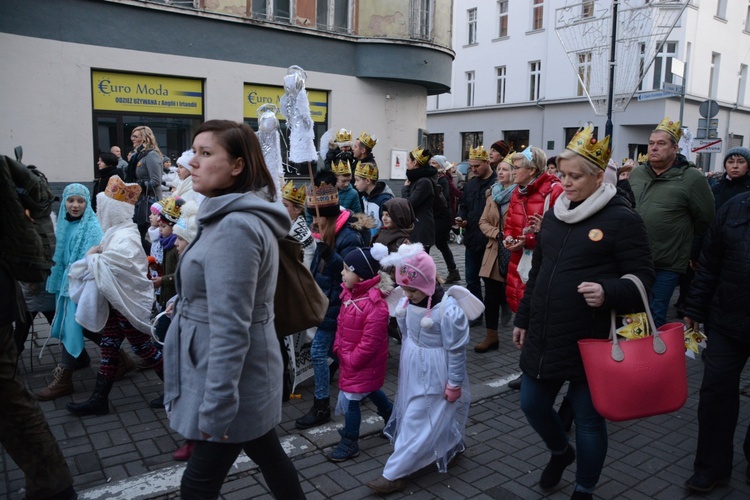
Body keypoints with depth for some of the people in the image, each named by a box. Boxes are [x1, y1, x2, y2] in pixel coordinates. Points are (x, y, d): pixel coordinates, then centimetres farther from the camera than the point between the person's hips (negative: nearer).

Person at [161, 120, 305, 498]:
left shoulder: (234, 227, -24)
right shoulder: (233, 216, 9)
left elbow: (229, 328, -25)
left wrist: (216, 406, -22)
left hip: (230, 379, -9)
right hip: (243, 376, 9)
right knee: (269, 456, 22)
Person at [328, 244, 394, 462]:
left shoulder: (375, 305, -29)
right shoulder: (350, 292, -2)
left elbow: (370, 341, -27)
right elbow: (342, 323, 9)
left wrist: (350, 360, -19)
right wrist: (338, 347, 2)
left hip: (364, 362, -9)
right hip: (348, 357, 9)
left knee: (350, 399, 2)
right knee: (370, 390, 27)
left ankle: (349, 443, 21)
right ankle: (392, 416, 50)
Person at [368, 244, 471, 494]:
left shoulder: (448, 310, -28)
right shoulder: (408, 302, -8)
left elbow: (456, 351, -18)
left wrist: (454, 384, -11)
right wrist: (406, 358, 19)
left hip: (433, 373, -7)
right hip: (413, 366, 7)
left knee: (418, 420, 3)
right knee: (434, 415, 22)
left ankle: (395, 474, 13)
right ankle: (451, 448, 47)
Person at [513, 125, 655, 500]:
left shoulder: (622, 219, -10)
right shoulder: (554, 215, 10)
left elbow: (643, 277, -10)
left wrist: (608, 292, -30)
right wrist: (523, 319, 18)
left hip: (590, 340, -6)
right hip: (543, 337, 6)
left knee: (588, 418, 9)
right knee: (532, 404, 15)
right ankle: (560, 452, 47)